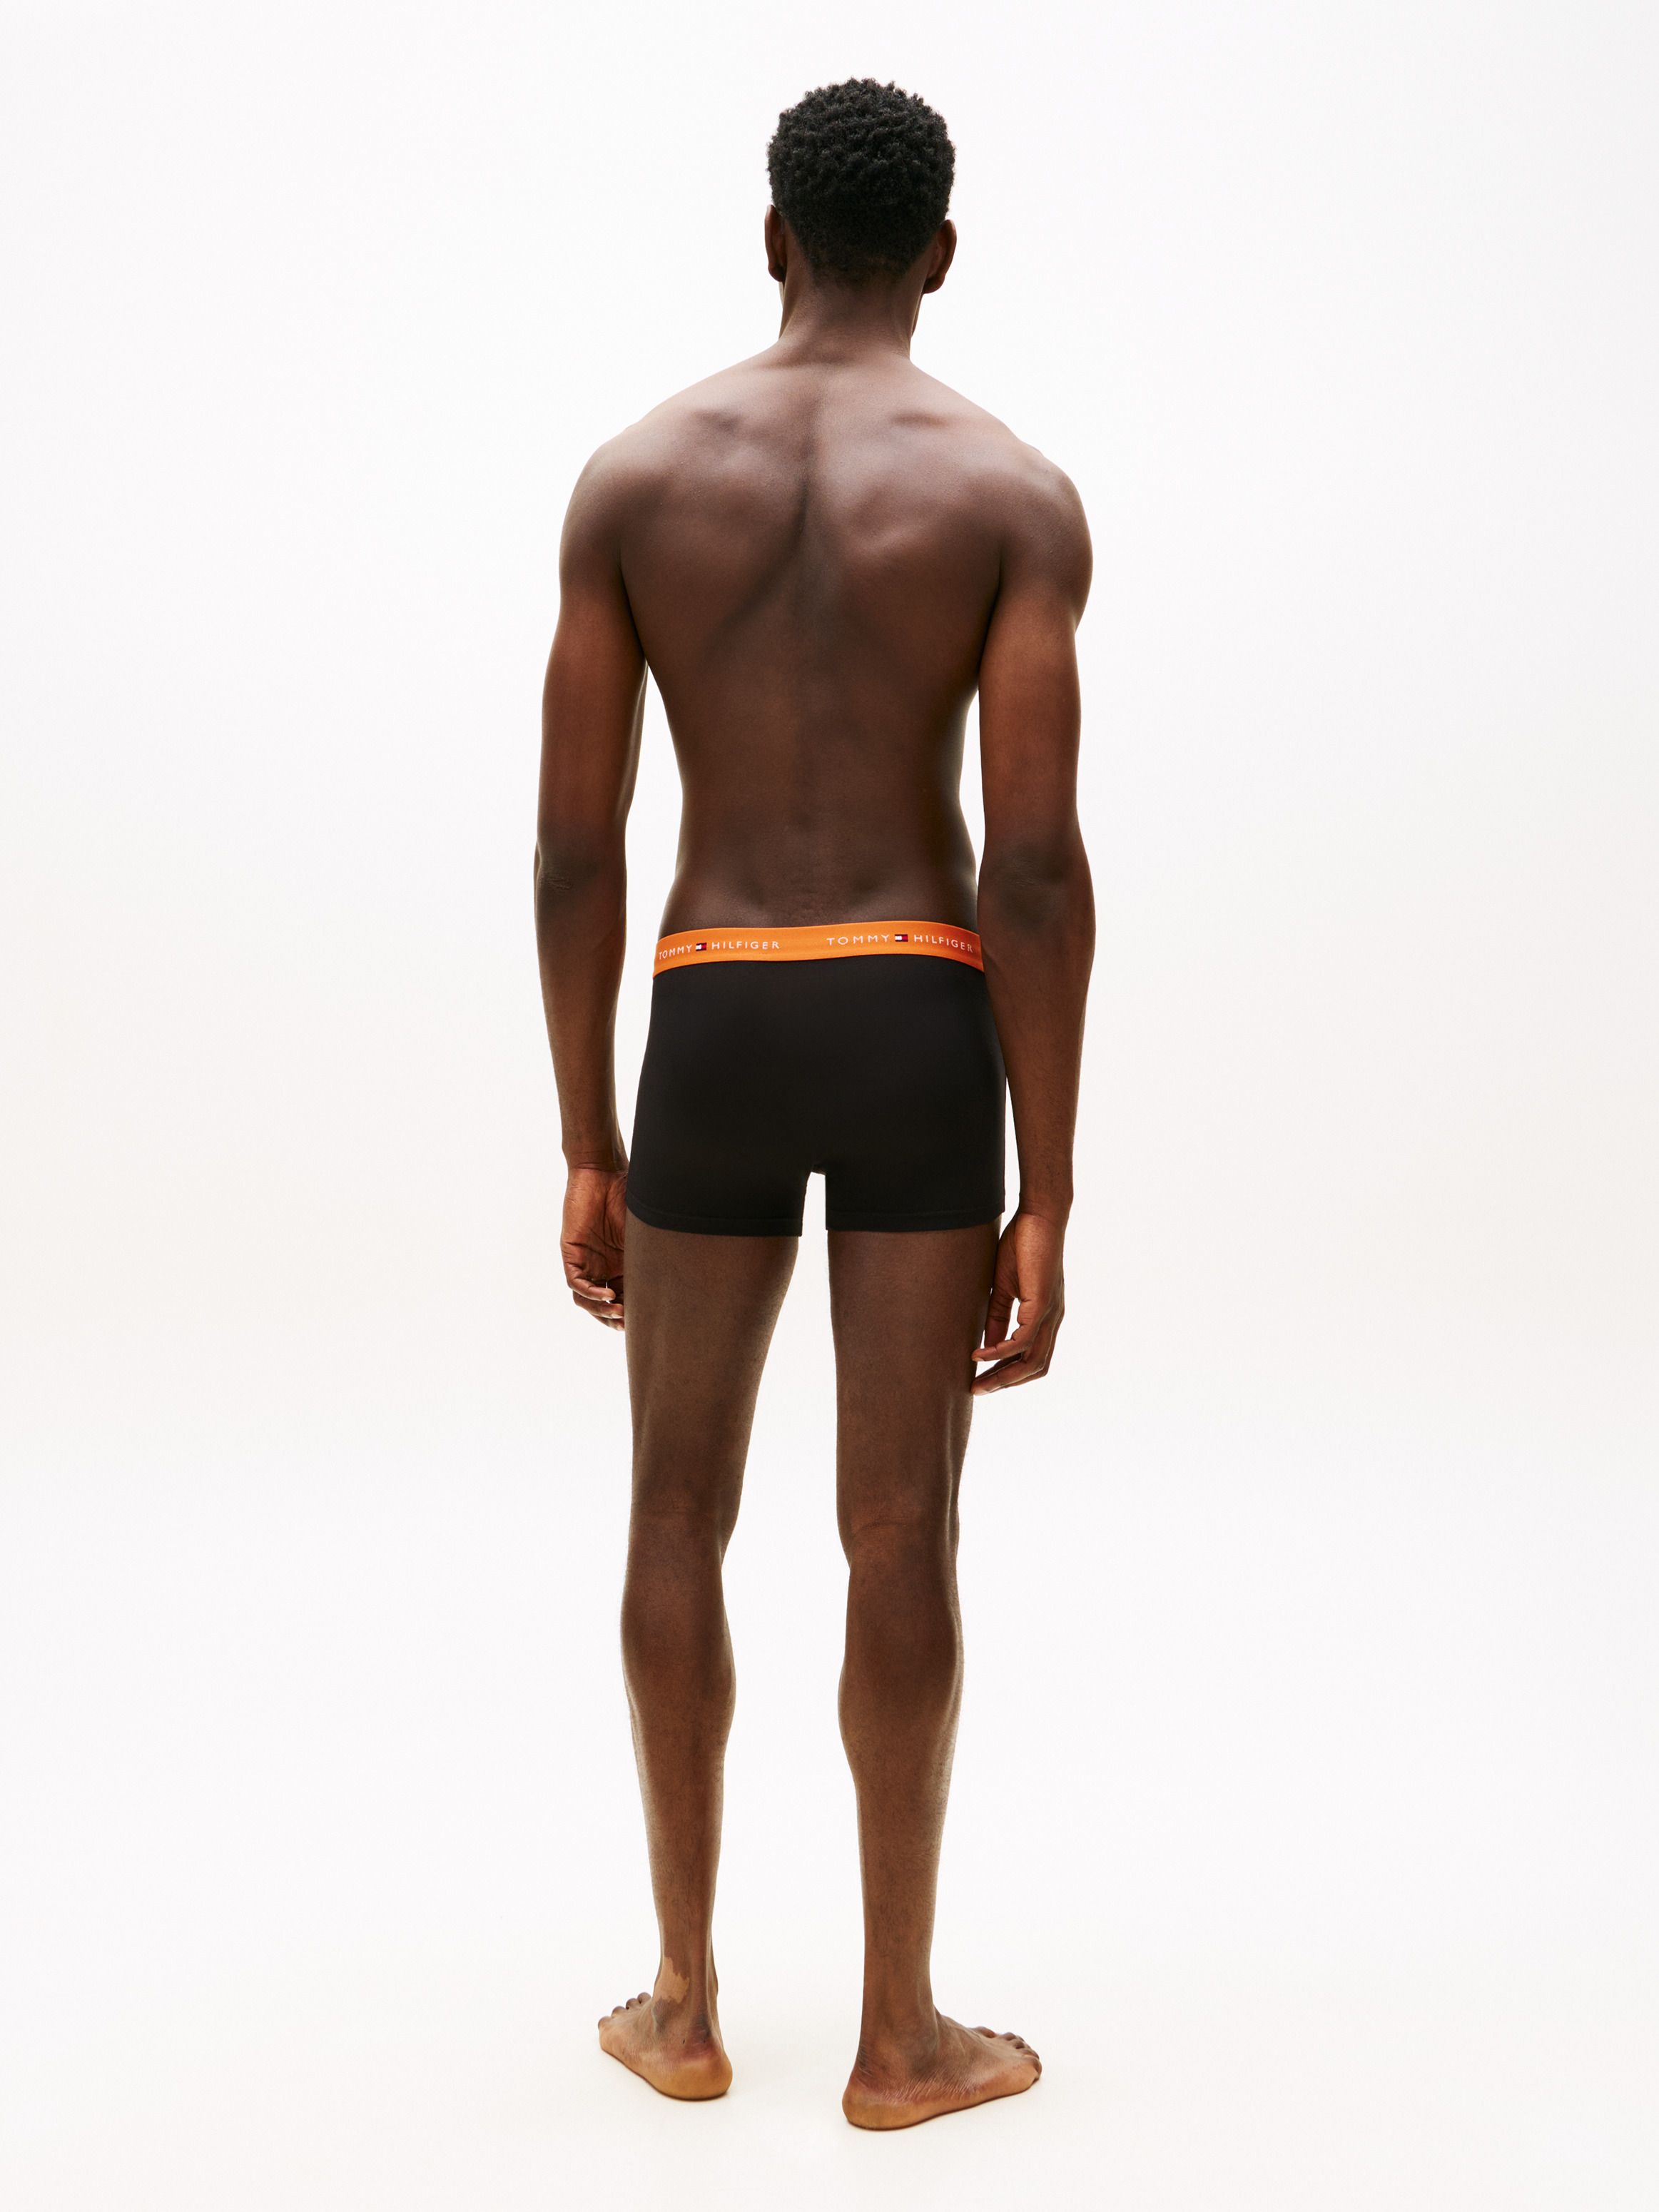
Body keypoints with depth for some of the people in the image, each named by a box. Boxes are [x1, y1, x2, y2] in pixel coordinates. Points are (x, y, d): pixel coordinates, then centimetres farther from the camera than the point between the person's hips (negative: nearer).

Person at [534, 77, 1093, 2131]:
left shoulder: (632, 473, 3)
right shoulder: (1017, 491, -3)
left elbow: (574, 849, 0)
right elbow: (1037, 866, -11)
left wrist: (588, 1156, 8)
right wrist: (1047, 1203, -6)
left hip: (713, 1038, 2)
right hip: (921, 1037, -1)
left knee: (681, 1512, 16)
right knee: (902, 1535, 6)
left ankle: (688, 2000, 24)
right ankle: (899, 2033, 17)